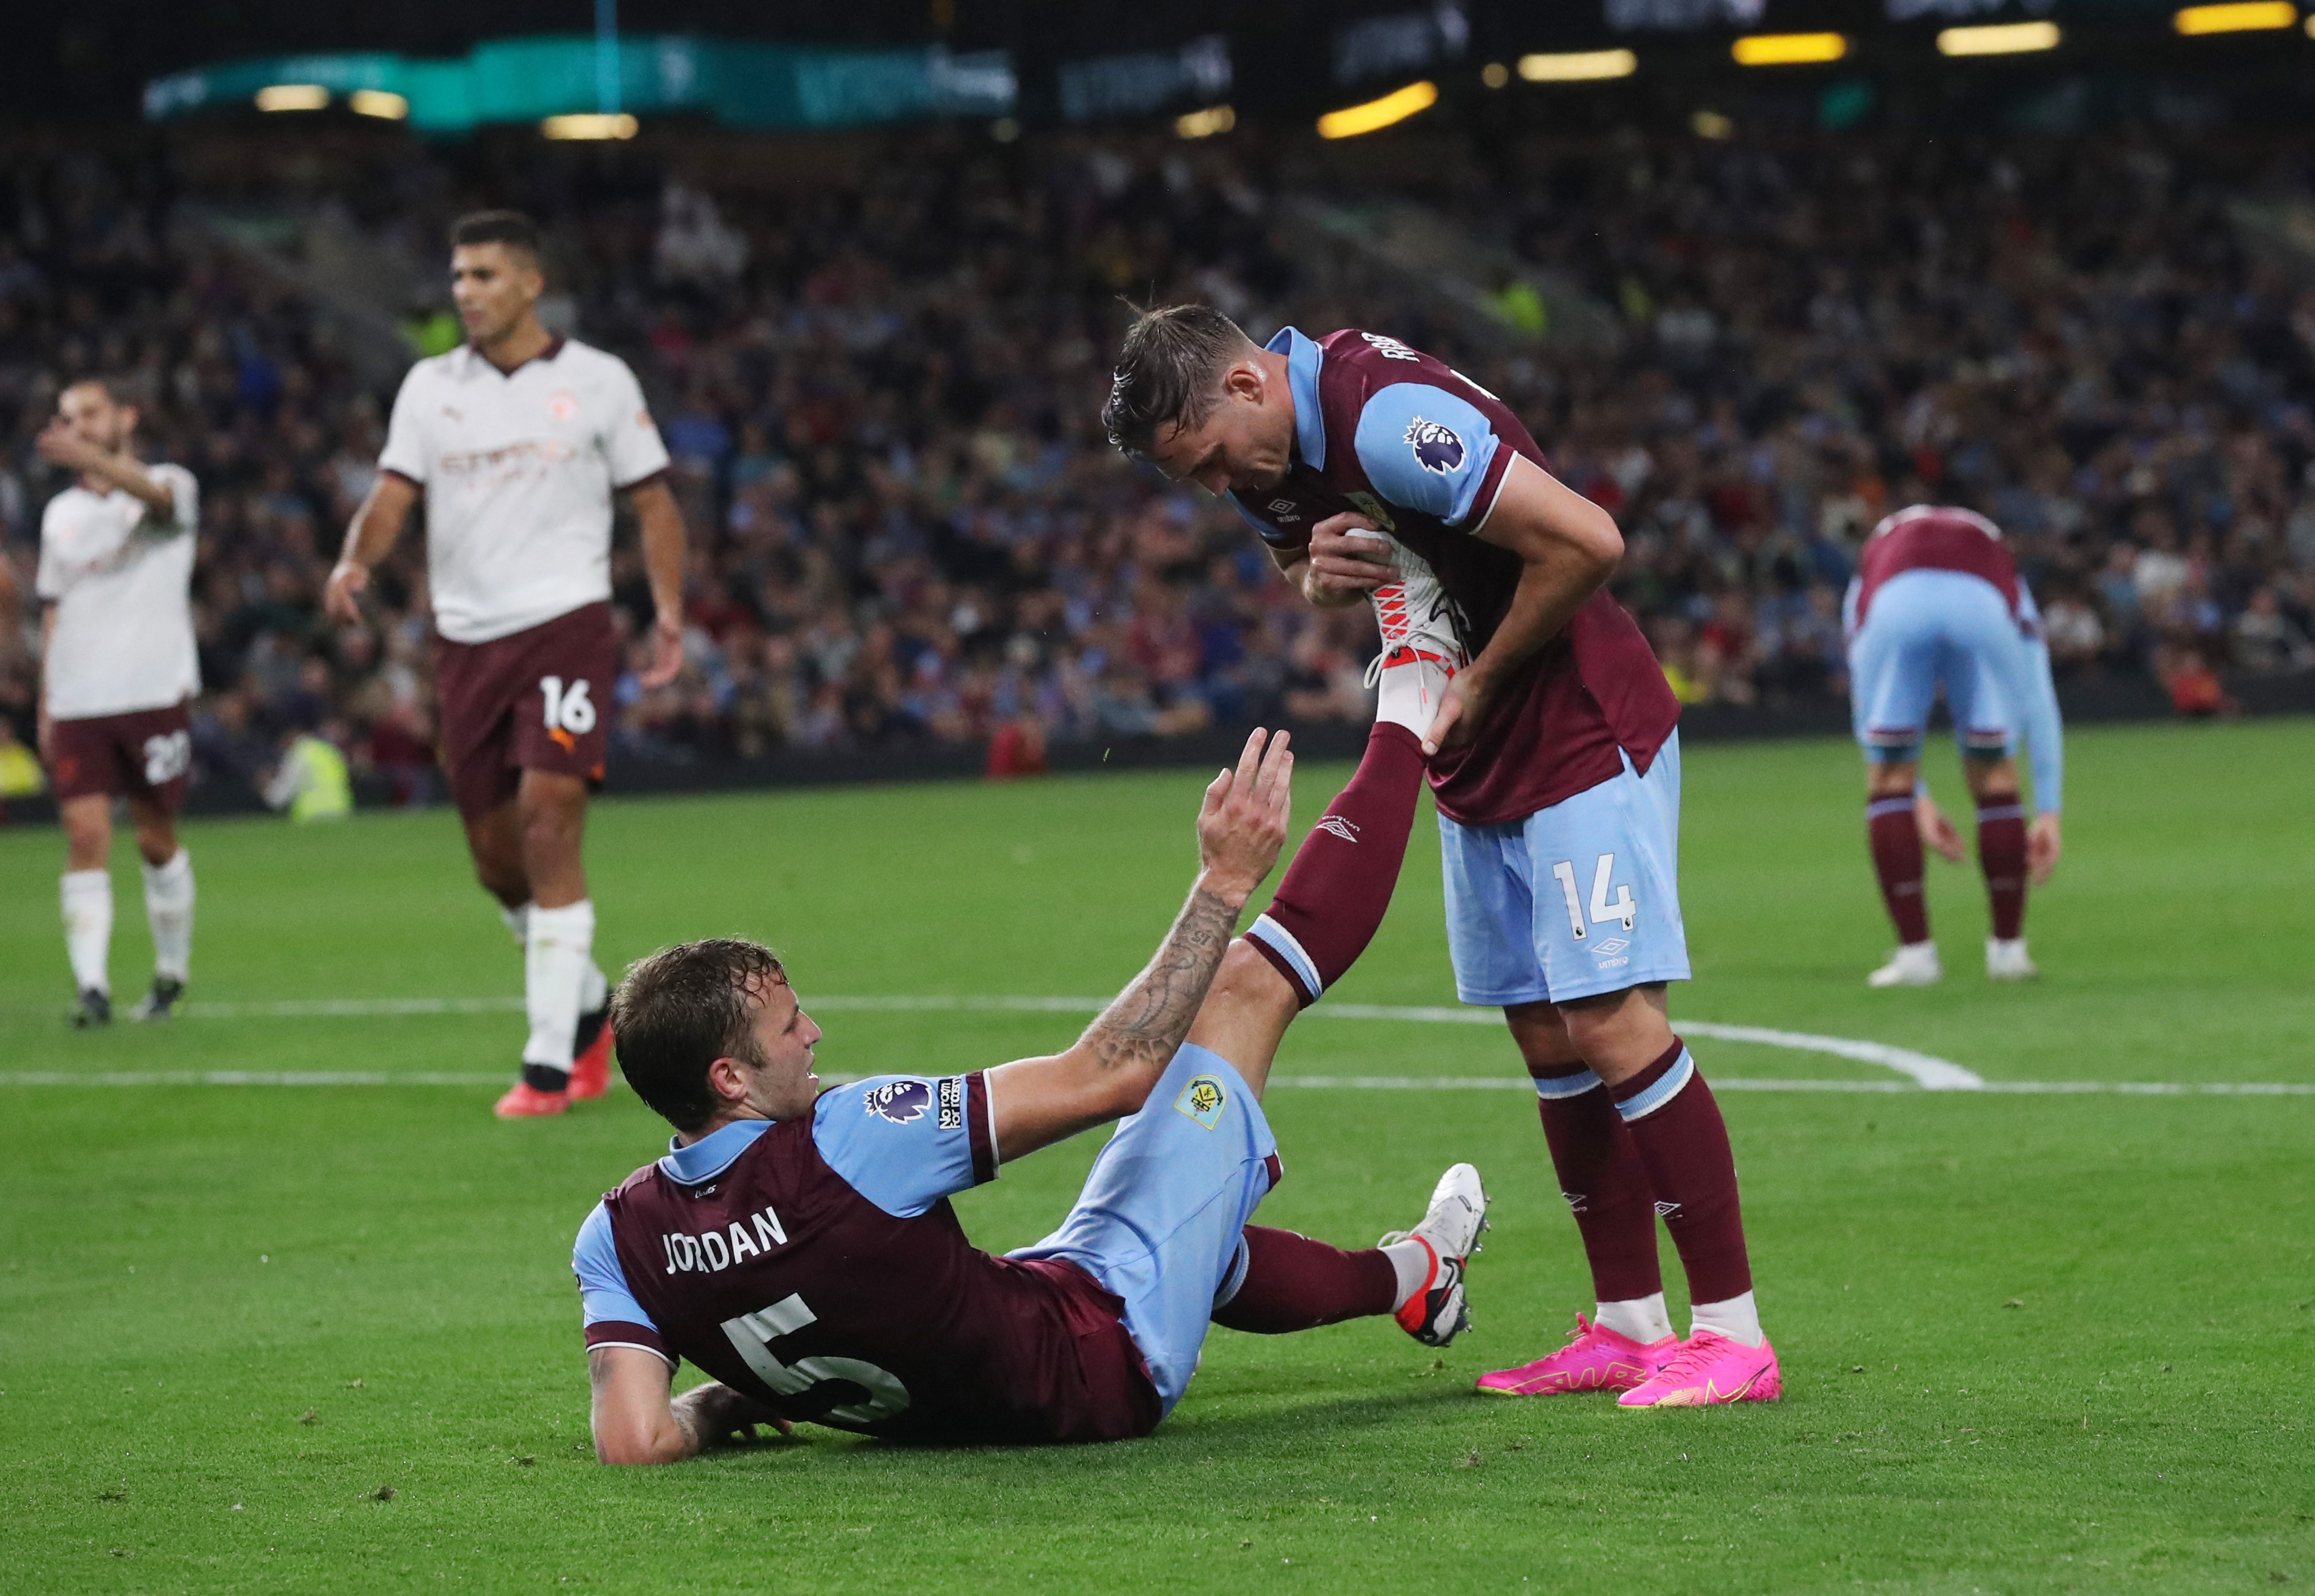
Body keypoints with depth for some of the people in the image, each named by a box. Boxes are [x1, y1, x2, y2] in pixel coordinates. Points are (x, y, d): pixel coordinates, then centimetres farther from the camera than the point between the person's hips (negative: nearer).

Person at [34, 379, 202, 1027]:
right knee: (85, 835, -10)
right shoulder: (61, 513, 17)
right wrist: (46, 703, 13)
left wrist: (91, 459, -44)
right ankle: (91, 986, -16)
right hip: (77, 704, 3)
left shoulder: (172, 487, 1)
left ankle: (172, 973, 21)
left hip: (154, 697, -3)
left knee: (156, 840, 3)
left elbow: (155, 495, -25)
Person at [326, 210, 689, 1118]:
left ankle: (550, 1062, -15)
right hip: (465, 637, 4)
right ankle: (589, 1007, 32)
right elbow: (394, 492, 1)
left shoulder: (598, 382, 1)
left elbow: (652, 501, 6)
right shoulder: (430, 386, 9)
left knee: (547, 830, -16)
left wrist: (669, 611, -4)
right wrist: (357, 561, -19)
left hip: (565, 625, -4)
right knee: (496, 861, 8)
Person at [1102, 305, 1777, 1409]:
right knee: (1548, 1045, 7)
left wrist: (1479, 680, -13)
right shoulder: (1257, 447, 1)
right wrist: (1317, 572, -5)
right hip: (1472, 767, 9)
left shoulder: (1385, 417, -27)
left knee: (1611, 1026, -14)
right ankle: (1629, 1326, 13)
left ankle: (1733, 1336, -10)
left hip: (1585, 738, -9)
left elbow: (1586, 542, -27)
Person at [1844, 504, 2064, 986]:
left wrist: (1918, 801, 41)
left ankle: (1915, 952, 12)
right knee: (1995, 775, 19)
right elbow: (2038, 707, 39)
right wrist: (2048, 812, 39)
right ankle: (2008, 948, 23)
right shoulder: (2002, 569, 44)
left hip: (1893, 603, 0)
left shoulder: (1879, 550, 44)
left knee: (1888, 779, 15)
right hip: (1982, 604, 0)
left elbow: (1866, 708, 39)